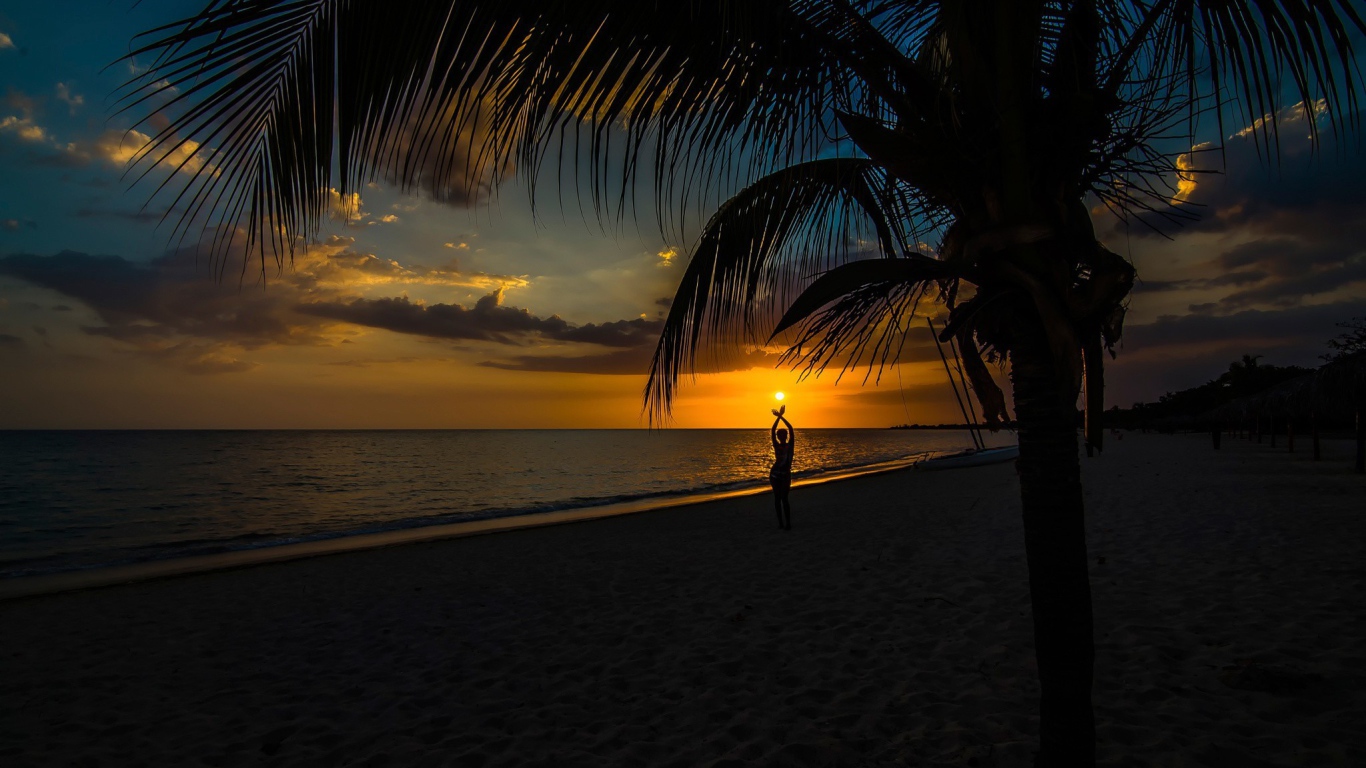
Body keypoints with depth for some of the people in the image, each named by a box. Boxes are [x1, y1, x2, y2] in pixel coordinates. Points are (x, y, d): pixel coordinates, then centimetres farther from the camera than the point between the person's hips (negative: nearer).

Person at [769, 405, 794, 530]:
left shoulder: (790, 445, -2)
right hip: (775, 474, 1)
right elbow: (772, 432, -7)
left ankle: (788, 523, 1)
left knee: (784, 499, -2)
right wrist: (779, 417, -11)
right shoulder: (776, 446, -1)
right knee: (777, 498, 5)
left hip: (785, 474, -1)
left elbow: (791, 429, -6)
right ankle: (780, 522, 9)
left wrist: (781, 416, -9)